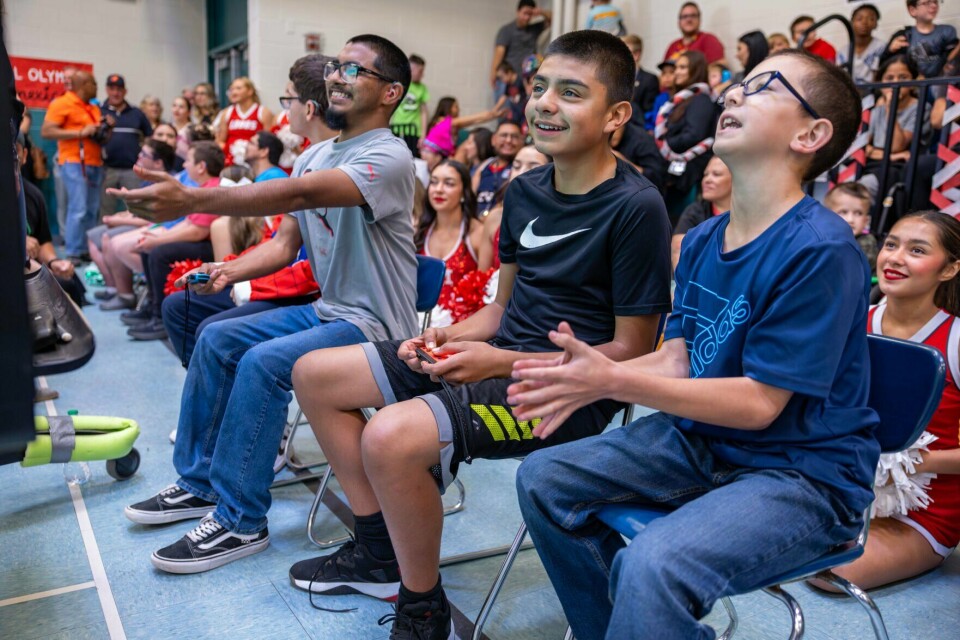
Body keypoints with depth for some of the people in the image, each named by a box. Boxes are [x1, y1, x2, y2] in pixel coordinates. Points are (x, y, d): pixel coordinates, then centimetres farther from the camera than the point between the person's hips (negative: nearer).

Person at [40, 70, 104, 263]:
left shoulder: (95, 109, 19)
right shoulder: (61, 103, -3)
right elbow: (46, 131, -10)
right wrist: (80, 133, -15)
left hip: (95, 164, 7)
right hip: (74, 163, -7)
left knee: (92, 210, 5)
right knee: (78, 209, -12)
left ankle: (86, 249, 11)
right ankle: (72, 253, -8)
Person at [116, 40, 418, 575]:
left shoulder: (388, 156, -18)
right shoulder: (315, 157, 10)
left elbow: (301, 194, -34)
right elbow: (287, 241, 11)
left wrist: (191, 200, -40)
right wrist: (230, 271, -8)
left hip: (374, 324, -9)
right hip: (327, 309, 9)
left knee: (263, 362, -26)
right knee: (217, 340, 3)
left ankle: (240, 522, -9)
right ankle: (199, 483, 16)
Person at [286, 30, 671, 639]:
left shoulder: (636, 207, -15)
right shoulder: (526, 190, 8)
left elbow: (629, 350, -14)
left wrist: (501, 363, -19)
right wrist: (446, 338, -4)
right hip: (499, 353, 9)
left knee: (391, 436, -32)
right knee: (315, 373, 7)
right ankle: (380, 551, 16)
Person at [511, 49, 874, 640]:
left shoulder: (821, 249, -20)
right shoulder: (702, 240, 4)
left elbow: (759, 403, -21)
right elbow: (677, 360, 3)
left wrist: (613, 380, -27)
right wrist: (589, 375, -16)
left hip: (802, 471, -7)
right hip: (700, 439, 7)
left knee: (654, 566, -32)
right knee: (543, 477, 0)